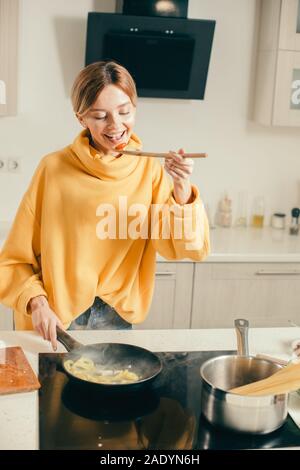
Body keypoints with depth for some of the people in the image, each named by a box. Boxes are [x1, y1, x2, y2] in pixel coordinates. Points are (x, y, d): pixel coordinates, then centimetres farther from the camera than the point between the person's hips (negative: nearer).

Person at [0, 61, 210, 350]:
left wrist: (182, 192, -28)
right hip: (54, 320, -2)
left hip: (117, 317, 2)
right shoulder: (53, 168, -12)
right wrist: (36, 302, -22)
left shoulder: (151, 170, -6)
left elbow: (190, 248, -12)